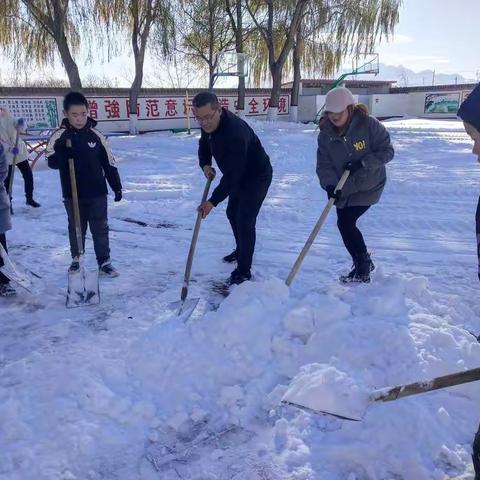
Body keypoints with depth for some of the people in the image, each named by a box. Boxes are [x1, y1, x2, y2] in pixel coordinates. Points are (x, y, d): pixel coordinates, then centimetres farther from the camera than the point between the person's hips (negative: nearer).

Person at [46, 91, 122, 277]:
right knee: (76, 228, 14)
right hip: (72, 194, 0)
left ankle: (104, 261, 18)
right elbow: (52, 162, -10)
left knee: (101, 228, 7)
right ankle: (76, 260, 31)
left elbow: (109, 163, 2)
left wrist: (117, 187, 4)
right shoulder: (59, 136, -6)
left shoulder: (96, 135, -3)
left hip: (97, 192, 0)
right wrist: (62, 152, -30)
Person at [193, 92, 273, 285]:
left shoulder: (235, 132, -38)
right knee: (232, 213, 21)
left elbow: (232, 175, -38)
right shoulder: (210, 124, -10)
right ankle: (241, 250, 44)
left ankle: (243, 270, 0)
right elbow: (204, 145, 10)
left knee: (245, 220, -12)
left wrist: (213, 201, -38)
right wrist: (205, 164, -11)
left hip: (257, 176, -9)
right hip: (239, 176, 10)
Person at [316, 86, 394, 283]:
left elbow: (387, 151, -15)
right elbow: (324, 164, -10)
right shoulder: (325, 133, -7)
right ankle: (364, 263, 33)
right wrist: (330, 185, -27)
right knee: (345, 224, 10)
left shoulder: (368, 125, -19)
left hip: (368, 185, -6)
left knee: (346, 222, -14)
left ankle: (362, 270, 2)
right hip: (343, 188, 6)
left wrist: (362, 163, -28)